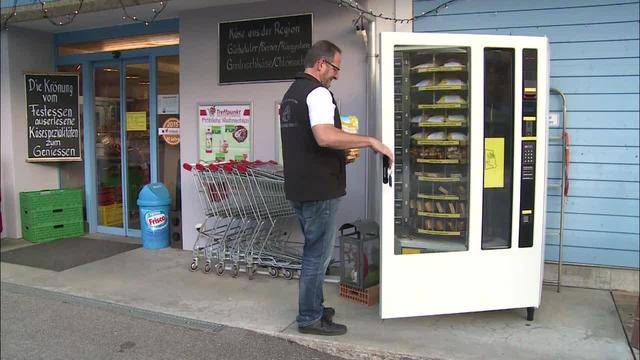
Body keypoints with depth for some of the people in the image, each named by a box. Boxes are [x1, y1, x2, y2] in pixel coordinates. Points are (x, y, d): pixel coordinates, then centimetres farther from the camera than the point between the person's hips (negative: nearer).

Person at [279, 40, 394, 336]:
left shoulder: (291, 93, 18)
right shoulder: (318, 92, -15)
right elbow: (325, 136, -32)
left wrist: (341, 153, 22)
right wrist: (370, 141, -23)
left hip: (298, 187, 10)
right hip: (318, 189, -10)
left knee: (314, 250, 19)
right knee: (318, 254, 1)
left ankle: (314, 308, 31)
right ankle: (310, 319, 12)